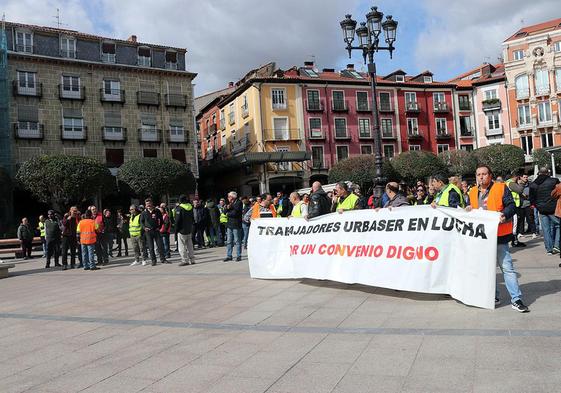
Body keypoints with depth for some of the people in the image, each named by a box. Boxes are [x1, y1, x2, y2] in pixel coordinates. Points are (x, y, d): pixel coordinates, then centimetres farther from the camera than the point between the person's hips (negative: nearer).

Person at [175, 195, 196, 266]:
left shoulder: (179, 208, -13)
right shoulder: (190, 207, 6)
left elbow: (178, 221, -15)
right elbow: (192, 219, 14)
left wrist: (176, 230, -7)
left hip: (182, 230, -6)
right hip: (189, 229, 7)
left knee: (182, 246, -1)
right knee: (189, 245, 12)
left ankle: (185, 260, -4)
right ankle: (192, 260, 12)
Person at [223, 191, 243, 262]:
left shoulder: (239, 202, -6)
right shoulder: (230, 203, 18)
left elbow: (235, 213, -16)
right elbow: (224, 212, 12)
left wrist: (228, 214, -1)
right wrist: (227, 208, -7)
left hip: (236, 225, -7)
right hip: (229, 224, 7)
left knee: (237, 241, -3)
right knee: (229, 241, 7)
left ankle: (239, 256, 3)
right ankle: (229, 256, 12)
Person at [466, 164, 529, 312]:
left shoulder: (501, 188, -3)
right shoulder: (473, 192, 11)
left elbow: (511, 206, -9)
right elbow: (470, 212, 21)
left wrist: (504, 214, -27)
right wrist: (468, 210, -1)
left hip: (499, 235, -5)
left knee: (507, 267, -5)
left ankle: (516, 299, 2)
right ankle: (493, 296, 24)